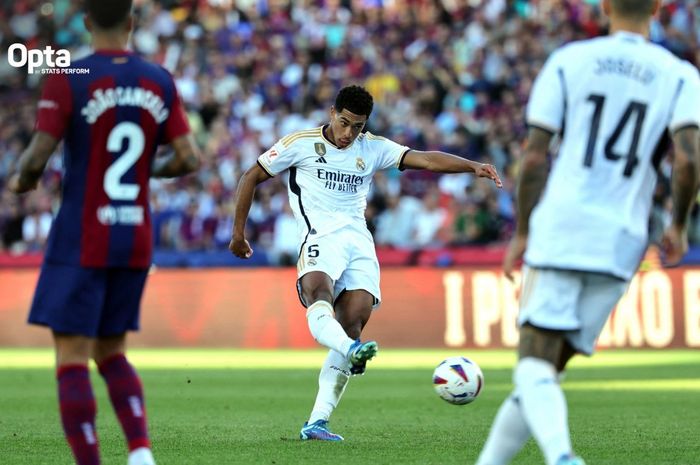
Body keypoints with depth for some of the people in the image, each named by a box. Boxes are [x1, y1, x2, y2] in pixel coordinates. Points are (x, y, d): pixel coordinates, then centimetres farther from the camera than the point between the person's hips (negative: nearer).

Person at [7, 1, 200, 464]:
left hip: (81, 241, -5)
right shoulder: (160, 82, 2)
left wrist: (20, 181, 7)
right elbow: (188, 159, -1)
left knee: (72, 359, -1)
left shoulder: (68, 80, -11)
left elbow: (37, 158, -16)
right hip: (136, 240, 5)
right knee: (111, 353, 17)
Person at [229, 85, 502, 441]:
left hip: (359, 243, 3)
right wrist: (238, 233, 13)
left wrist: (472, 167, -8)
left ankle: (317, 422, -15)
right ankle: (350, 350, -66)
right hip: (321, 237, -3)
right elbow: (251, 177, 14)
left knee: (352, 326, -13)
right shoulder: (301, 144, 8)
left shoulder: (373, 148, 16)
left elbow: (426, 160, 7)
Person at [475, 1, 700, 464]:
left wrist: (522, 233, 11)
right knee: (550, 367, 12)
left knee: (535, 367, -7)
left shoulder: (568, 61, 5)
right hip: (621, 239, 2)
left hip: (559, 228, -2)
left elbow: (534, 156, 1)